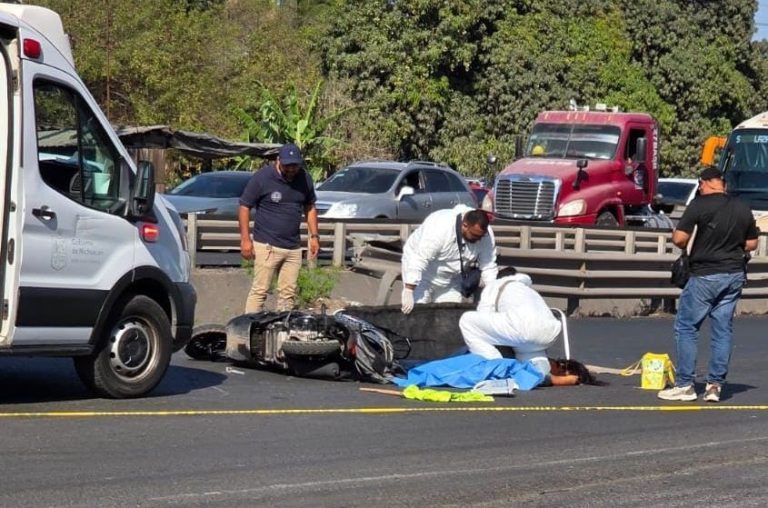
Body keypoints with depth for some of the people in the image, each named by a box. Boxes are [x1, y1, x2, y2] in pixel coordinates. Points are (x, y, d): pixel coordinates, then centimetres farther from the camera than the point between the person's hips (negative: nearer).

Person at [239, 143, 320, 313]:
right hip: (266, 246, -5)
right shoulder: (262, 177, -9)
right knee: (259, 291, -8)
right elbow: (244, 207, -5)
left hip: (293, 247, 5)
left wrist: (314, 236, 11)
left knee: (288, 293, 8)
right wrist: (245, 239, -10)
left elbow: (310, 208, 19)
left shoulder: (304, 178, 6)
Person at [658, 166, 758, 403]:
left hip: (705, 275, -5)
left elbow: (679, 238, -16)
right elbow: (752, 243, 15)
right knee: (723, 329, 9)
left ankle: (685, 385, 2)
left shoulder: (700, 204, -12)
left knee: (686, 328, 4)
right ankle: (715, 385, 8)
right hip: (735, 274, 5)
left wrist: (684, 247, 5)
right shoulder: (742, 208, 5)